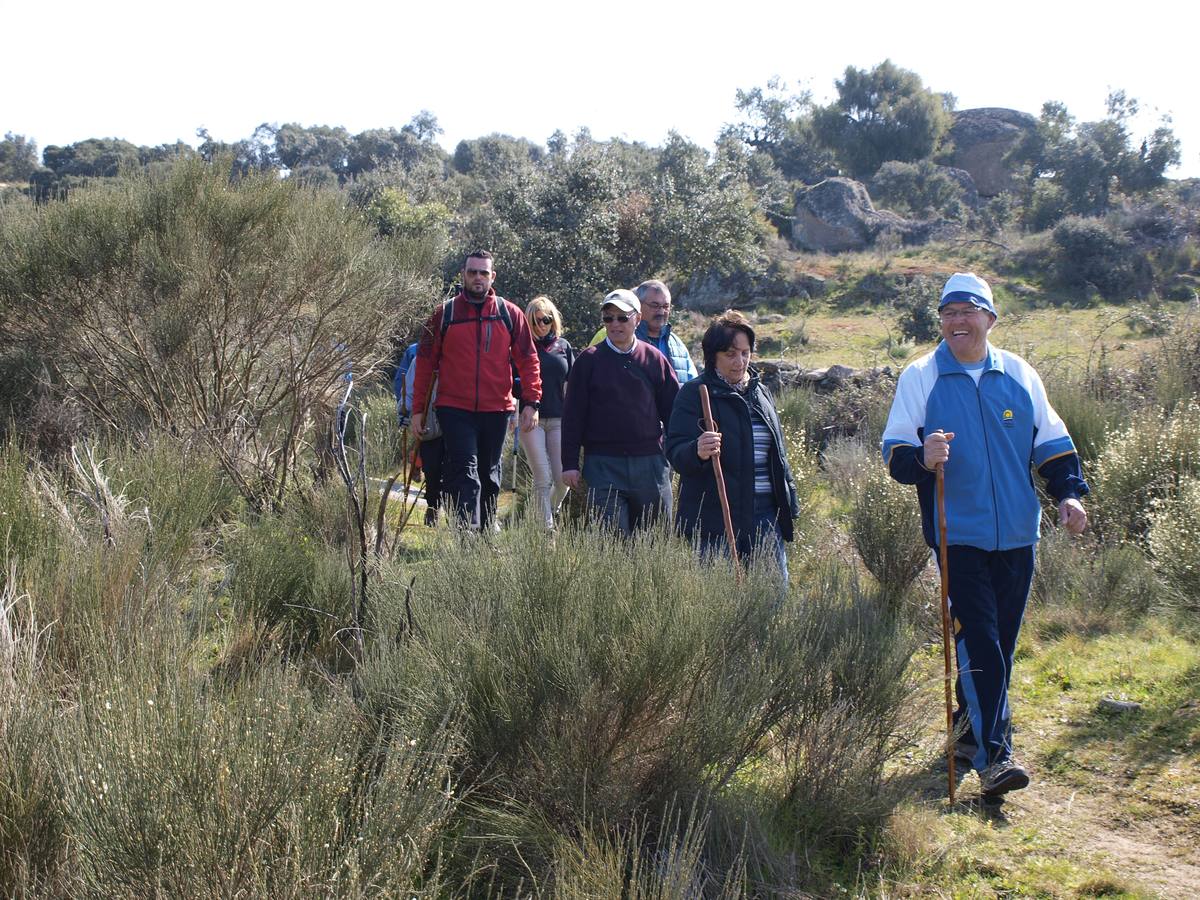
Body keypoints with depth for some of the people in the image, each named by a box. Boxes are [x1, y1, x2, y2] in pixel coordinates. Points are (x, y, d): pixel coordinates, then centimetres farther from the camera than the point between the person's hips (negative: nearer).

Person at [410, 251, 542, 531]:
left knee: (489, 475, 13)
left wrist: (531, 403, -4)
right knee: (463, 471, -13)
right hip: (455, 410, -2)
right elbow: (425, 362, 5)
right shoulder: (444, 314, 3)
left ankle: (485, 531, 25)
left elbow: (528, 360, 6)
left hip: (496, 410, 2)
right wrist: (418, 409, 2)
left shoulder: (510, 314, 6)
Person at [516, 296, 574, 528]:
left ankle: (549, 513, 24)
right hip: (531, 419, -3)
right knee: (543, 479, -6)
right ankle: (547, 527, -1)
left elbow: (571, 385, 16)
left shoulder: (564, 346, 12)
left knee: (563, 478, -2)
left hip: (559, 419, 3)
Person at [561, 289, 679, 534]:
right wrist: (570, 463, -1)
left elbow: (673, 409, 10)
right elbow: (573, 415, 3)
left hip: (650, 462, 2)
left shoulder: (654, 359, 7)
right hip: (603, 465, -2)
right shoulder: (589, 360, 3)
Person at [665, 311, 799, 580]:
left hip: (765, 515, 6)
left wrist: (789, 507, 20)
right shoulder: (694, 393, -3)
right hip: (715, 520, -5)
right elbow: (675, 453, -12)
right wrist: (697, 452, -34)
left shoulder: (761, 393, 16)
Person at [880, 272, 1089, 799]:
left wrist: (1068, 492, 3)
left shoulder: (1019, 374, 8)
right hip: (958, 534, -3)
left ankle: (970, 731, 29)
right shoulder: (920, 378, 0)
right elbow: (893, 449, -2)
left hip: (1016, 535, 4)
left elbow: (1051, 439, 16)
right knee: (978, 644, -11)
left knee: (1000, 643, 10)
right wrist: (921, 458, -24)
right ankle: (993, 756, -9)